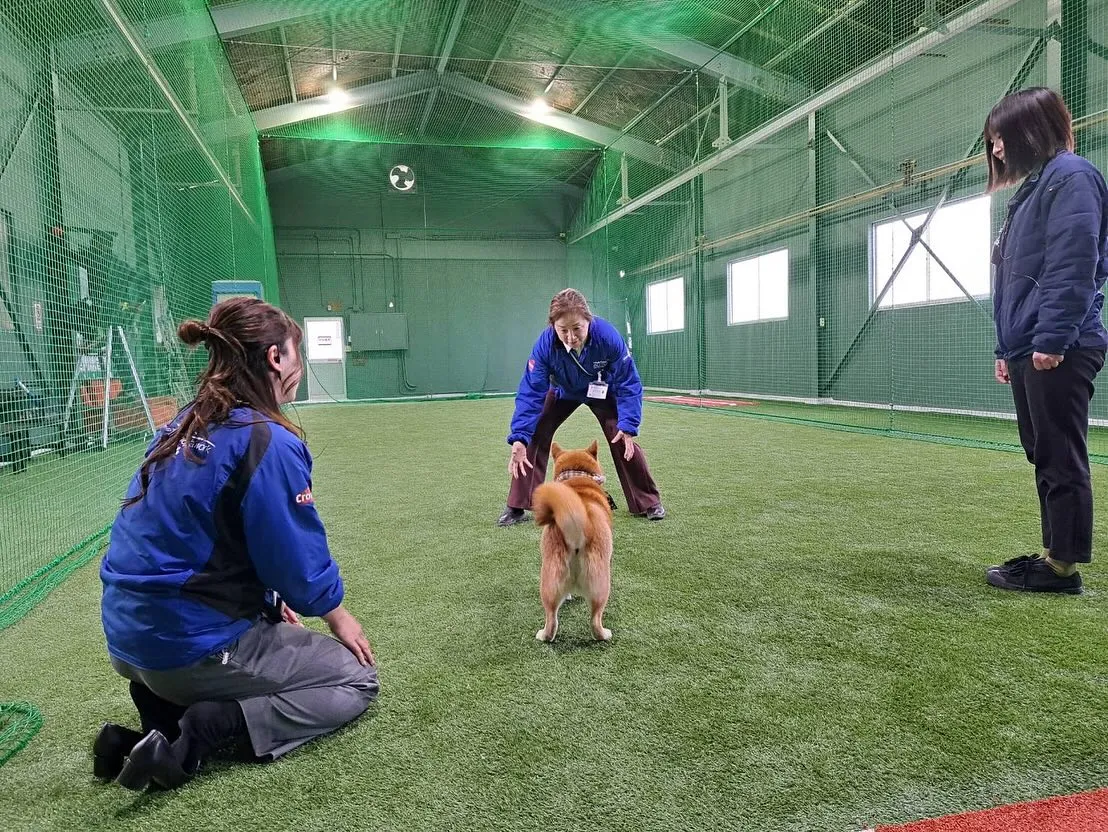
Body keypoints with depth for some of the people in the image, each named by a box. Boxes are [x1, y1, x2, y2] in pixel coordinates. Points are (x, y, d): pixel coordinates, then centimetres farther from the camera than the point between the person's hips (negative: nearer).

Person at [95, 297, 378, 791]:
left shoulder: (182, 428, 4)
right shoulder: (269, 442, -21)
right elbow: (298, 555, -15)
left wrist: (270, 600, 14)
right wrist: (335, 614, 4)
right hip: (192, 644, -8)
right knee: (357, 680, 6)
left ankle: (164, 706, 9)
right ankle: (202, 731, -8)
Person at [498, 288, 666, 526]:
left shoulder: (608, 336, -37)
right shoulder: (545, 344, -35)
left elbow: (628, 384, -26)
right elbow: (530, 392, -29)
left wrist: (628, 425, -35)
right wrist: (519, 437, -39)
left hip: (603, 391, -1)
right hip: (563, 392, 1)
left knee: (623, 438, -13)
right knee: (533, 436, -11)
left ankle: (648, 503, 8)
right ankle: (518, 507, 2)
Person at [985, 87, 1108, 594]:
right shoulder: (1032, 189, 24)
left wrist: (1052, 338, -23)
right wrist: (1008, 349, 20)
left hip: (1058, 351, -10)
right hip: (1028, 350, 10)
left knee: (1061, 459, -5)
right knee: (1044, 457, 12)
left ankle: (1063, 565, 2)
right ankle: (1054, 555, 20)